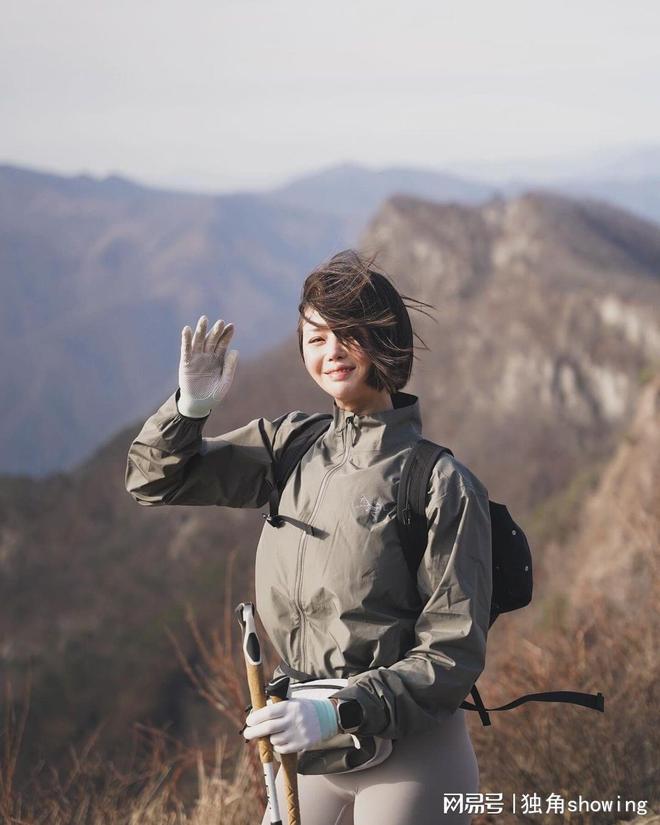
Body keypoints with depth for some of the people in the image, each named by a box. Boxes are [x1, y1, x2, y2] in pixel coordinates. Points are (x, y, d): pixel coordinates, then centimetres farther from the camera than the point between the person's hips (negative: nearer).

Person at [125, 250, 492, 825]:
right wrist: (190, 408, -5)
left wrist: (339, 712, -24)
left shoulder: (442, 483, -13)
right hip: (310, 746, 6)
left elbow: (453, 654, -14)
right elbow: (156, 481, 14)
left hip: (410, 758, -5)